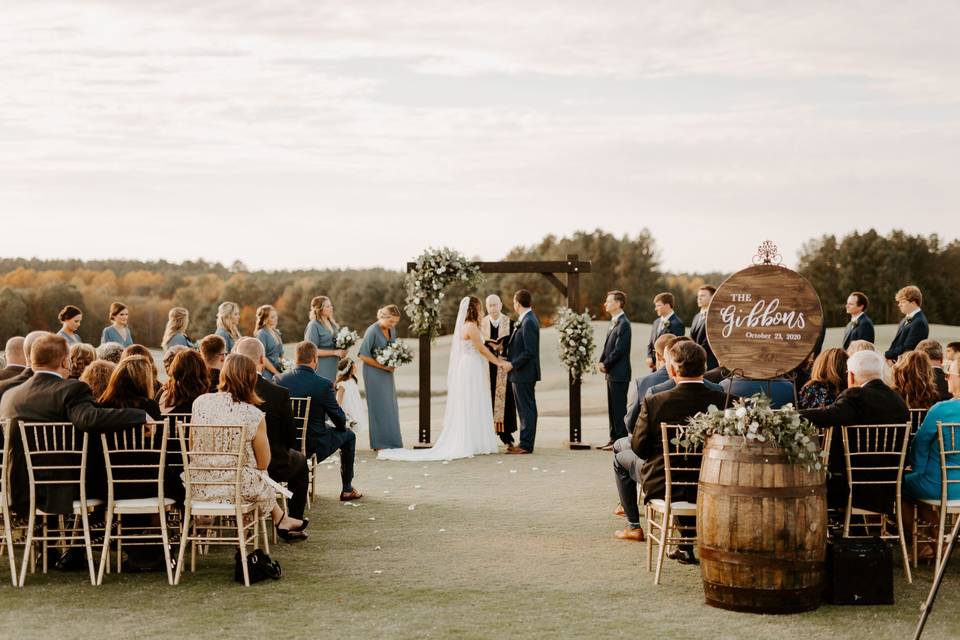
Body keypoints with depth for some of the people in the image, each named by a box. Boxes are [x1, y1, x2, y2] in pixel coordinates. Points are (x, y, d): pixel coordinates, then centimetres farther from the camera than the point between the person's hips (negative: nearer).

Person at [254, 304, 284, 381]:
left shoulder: (277, 332, 13)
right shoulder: (261, 334, -9)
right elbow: (262, 358, -14)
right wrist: (276, 372, -13)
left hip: (278, 371, 7)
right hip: (267, 374, -7)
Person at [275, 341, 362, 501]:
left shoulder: (279, 379, -9)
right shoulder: (324, 384, -20)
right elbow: (340, 420, -11)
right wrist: (342, 425, 13)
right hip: (314, 445, -5)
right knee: (348, 435, 23)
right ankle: (347, 489, 28)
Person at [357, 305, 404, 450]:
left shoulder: (392, 330, 5)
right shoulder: (372, 331, -17)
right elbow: (363, 356, -17)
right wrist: (383, 366, -15)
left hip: (387, 373, 7)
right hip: (374, 373, -7)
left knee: (391, 407, 7)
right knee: (379, 407, -4)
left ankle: (391, 442, 14)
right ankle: (380, 444, 2)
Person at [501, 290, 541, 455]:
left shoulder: (528, 322, -18)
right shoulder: (526, 320, 13)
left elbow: (530, 352, -22)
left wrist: (512, 364, -16)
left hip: (524, 373, -10)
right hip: (522, 374, 10)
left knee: (527, 409, -5)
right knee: (525, 409, 13)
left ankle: (526, 445, -1)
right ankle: (525, 443, 19)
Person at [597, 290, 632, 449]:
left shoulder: (624, 324, -15)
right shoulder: (614, 322, 15)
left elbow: (619, 350, -19)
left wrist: (606, 365, -11)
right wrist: (601, 362, 3)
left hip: (619, 373, -9)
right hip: (611, 373, 9)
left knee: (619, 407, -5)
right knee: (612, 407, 13)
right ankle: (614, 438, 20)